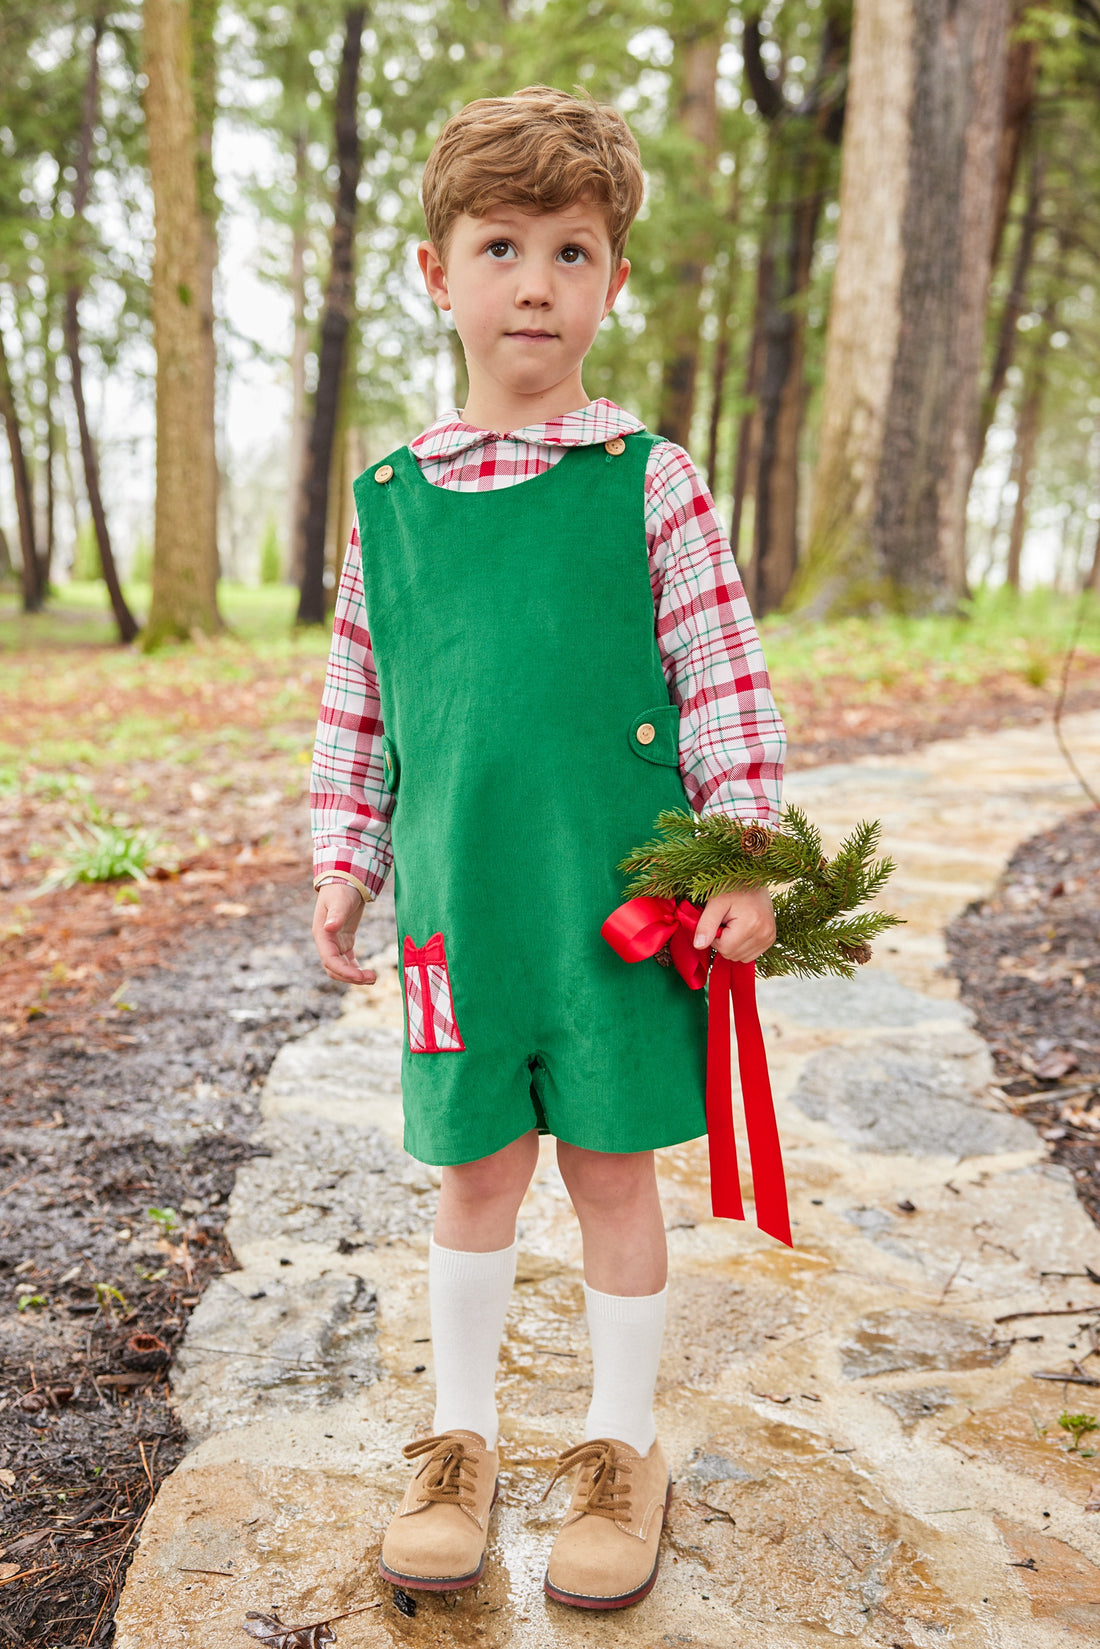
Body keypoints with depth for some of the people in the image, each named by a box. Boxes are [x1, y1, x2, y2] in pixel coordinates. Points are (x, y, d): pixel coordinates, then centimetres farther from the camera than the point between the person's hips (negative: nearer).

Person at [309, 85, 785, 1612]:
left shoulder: (650, 481, -2)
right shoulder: (388, 498, 5)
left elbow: (725, 682, -2)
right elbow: (356, 701, 11)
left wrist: (742, 863, -6)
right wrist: (343, 867, 9)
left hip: (622, 897, -1)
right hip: (458, 901, 2)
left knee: (614, 1166, 9)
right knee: (476, 1170, 11)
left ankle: (622, 1452, 29)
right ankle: (461, 1443, 32)